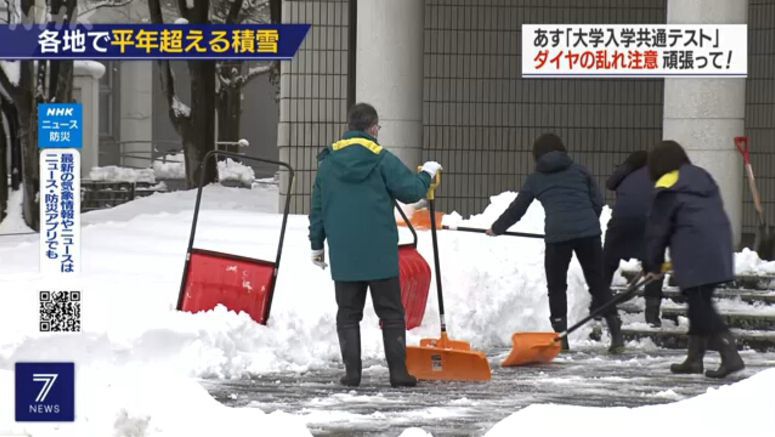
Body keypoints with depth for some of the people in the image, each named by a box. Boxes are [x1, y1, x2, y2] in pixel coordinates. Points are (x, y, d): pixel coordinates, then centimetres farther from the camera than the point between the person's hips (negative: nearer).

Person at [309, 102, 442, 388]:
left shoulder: (328, 162, 6)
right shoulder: (382, 159, -7)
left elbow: (318, 207, 10)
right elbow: (411, 190, -7)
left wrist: (317, 244, 18)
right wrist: (427, 174, 13)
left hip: (343, 256, 3)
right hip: (380, 254, -3)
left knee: (348, 314, 9)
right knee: (391, 313, 5)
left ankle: (352, 371, 3)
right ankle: (398, 372, 1)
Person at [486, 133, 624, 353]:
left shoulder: (536, 178, 14)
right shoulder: (579, 170, 16)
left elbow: (516, 209, 21)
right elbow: (597, 201, 14)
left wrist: (496, 228, 36)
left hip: (557, 234, -2)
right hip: (588, 231, 2)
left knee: (556, 286, 12)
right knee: (598, 283, 9)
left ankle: (561, 338, 7)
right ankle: (616, 334, 2)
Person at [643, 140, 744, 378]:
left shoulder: (668, 189, -5)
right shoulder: (703, 178, 19)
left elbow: (657, 229, -1)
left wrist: (652, 265, 9)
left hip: (694, 256, -8)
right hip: (719, 250, 8)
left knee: (701, 308, -8)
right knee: (701, 305, 16)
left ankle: (731, 356, -19)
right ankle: (694, 358, 21)